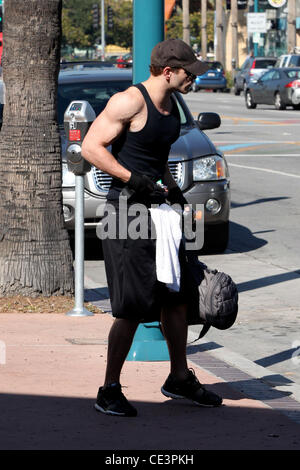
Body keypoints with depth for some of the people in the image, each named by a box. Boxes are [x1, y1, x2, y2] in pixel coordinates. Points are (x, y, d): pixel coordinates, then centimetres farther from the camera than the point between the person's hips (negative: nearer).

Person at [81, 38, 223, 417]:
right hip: (128, 211, -9)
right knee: (132, 310, -8)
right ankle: (109, 392, 3)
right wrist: (134, 179, -24)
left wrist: (173, 191, 17)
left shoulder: (171, 105, 12)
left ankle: (179, 379, 29)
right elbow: (91, 147, -19)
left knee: (176, 298, 14)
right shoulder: (130, 101, -16)